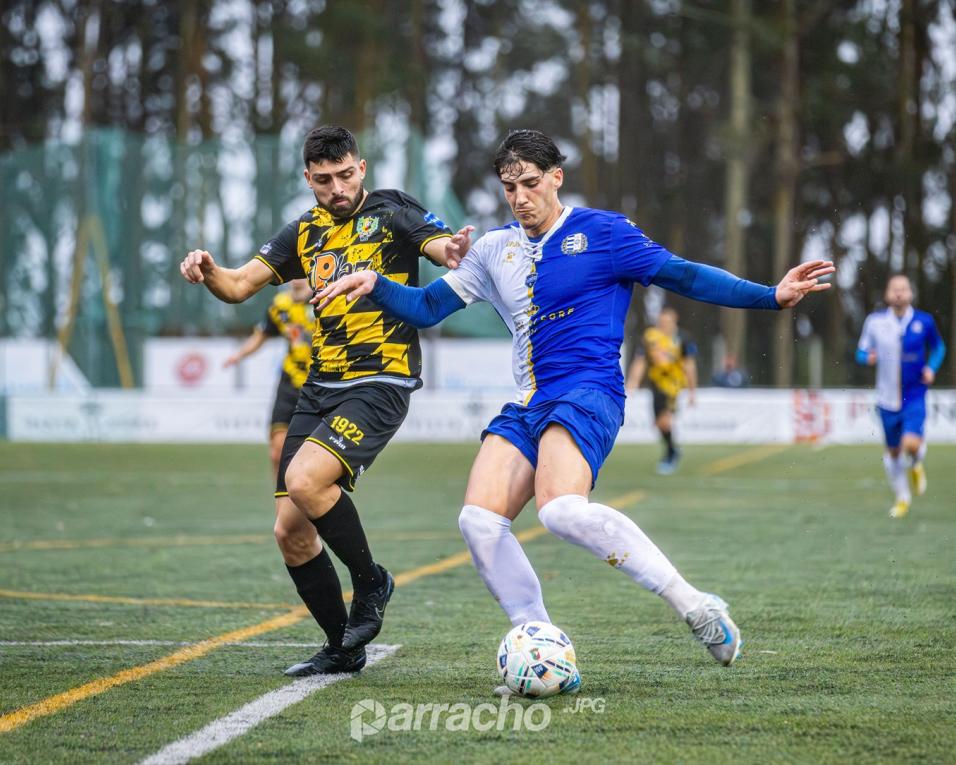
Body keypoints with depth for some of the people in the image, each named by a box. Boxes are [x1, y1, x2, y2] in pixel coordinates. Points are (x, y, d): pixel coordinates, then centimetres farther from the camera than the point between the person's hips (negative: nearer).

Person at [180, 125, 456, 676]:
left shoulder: (391, 212, -1)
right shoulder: (306, 232, 15)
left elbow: (448, 250, -12)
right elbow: (239, 286, 13)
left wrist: (454, 251, -37)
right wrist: (208, 272, -10)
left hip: (381, 384, -7)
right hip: (321, 388, 7)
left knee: (305, 480, -28)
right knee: (290, 531, 2)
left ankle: (370, 580, -4)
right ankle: (343, 648, 17)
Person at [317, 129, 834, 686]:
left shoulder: (602, 232, 1)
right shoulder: (496, 249, 17)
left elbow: (684, 276, -1)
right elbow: (427, 308, 19)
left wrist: (773, 296, -10)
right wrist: (373, 284, 0)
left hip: (587, 393, -6)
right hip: (528, 405, 7)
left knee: (561, 508, -32)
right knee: (479, 521, -14)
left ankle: (697, 608, -24)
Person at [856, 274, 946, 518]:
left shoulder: (924, 322, -4)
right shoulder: (875, 321, -3)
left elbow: (938, 347, 13)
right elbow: (861, 352, 6)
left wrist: (932, 368, -5)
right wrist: (868, 357, -17)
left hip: (914, 396, -2)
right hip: (887, 399, 2)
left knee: (911, 443, -22)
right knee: (893, 452, 11)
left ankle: (916, 464, 16)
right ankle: (902, 498, 35)